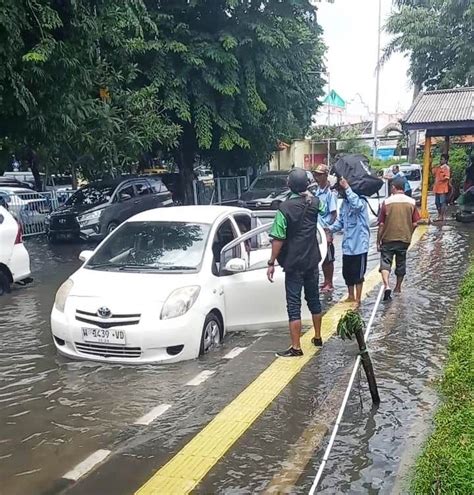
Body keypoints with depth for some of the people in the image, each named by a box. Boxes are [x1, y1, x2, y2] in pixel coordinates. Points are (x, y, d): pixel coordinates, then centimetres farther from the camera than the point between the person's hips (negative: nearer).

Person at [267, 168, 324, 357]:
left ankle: (296, 347, 1)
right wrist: (307, 194, 38)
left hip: (293, 263, -6)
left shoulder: (285, 208, -17)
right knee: (314, 299, 18)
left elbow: (278, 239, -19)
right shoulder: (314, 203, 0)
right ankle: (317, 337, 30)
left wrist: (271, 263, -11)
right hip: (312, 261, 6)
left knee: (294, 304, -1)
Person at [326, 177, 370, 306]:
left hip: (359, 245, -7)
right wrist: (331, 228, -5)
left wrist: (347, 187, -35)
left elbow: (357, 205, -40)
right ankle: (351, 296, 33)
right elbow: (340, 221, 13)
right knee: (347, 273, 16)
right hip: (347, 245, 8)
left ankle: (357, 299, 17)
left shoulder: (361, 201, -15)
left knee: (358, 274, 4)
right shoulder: (344, 202, 10)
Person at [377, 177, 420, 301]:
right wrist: (408, 234, 16)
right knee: (401, 263, 17)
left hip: (388, 239, -3)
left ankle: (387, 286, -20)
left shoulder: (387, 202, -9)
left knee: (385, 262, 1)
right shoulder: (411, 202, -2)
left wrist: (378, 240, 0)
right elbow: (415, 223, -1)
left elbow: (381, 224, -8)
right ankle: (398, 287, 30)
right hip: (404, 239, 3)